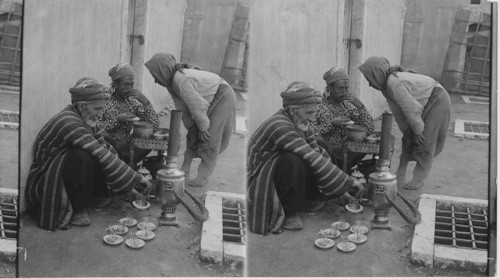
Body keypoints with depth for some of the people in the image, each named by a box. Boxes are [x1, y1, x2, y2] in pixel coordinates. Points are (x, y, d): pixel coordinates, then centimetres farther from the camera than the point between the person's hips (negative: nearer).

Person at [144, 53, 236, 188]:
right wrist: (190, 126, 5)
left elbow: (197, 106, -27)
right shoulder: (173, 79, -2)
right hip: (209, 99, 9)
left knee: (210, 137, -10)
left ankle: (203, 175, -6)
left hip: (222, 98, -9)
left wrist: (204, 128, -16)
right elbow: (183, 106, 4)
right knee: (194, 134, 8)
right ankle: (185, 169, 14)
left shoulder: (181, 81, -31)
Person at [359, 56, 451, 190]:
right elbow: (397, 109, 4)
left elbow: (411, 109, -28)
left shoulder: (395, 84, -32)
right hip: (425, 102, 9)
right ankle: (400, 174, 16)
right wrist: (405, 130, 6)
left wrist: (418, 131, -16)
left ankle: (419, 179, 2)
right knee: (409, 138, 8)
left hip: (437, 101, -9)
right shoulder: (386, 84, -3)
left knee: (425, 141, -6)